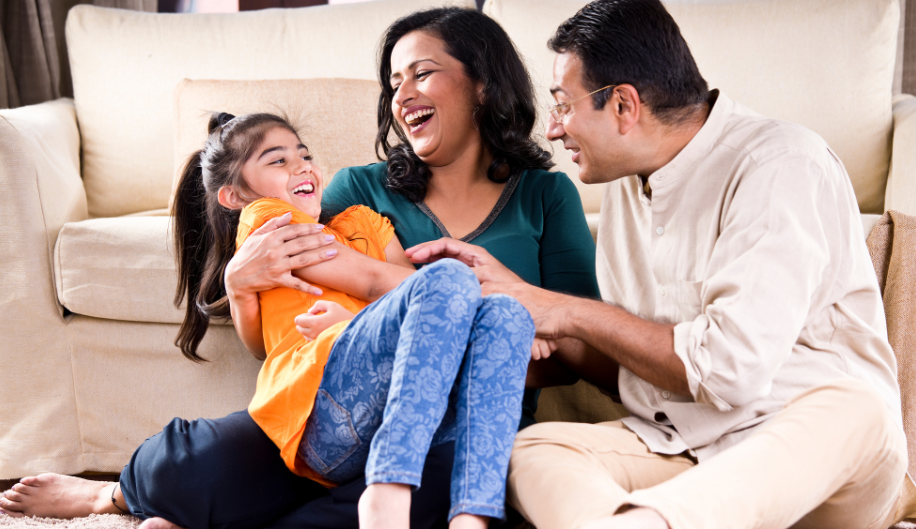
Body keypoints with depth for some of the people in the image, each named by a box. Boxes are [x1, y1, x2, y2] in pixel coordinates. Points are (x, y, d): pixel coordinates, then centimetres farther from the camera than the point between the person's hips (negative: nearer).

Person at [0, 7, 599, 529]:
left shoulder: (545, 197, 8)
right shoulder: (361, 190, 10)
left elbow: (570, 353, -2)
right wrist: (240, 283, -14)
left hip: (463, 443, 0)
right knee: (185, 468, -27)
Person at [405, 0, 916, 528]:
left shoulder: (782, 167, -11)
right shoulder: (629, 185, 12)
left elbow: (731, 371, -21)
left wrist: (573, 314, -11)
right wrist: (514, 291, 6)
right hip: (675, 451, 5)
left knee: (854, 411, -38)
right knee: (530, 449, -22)